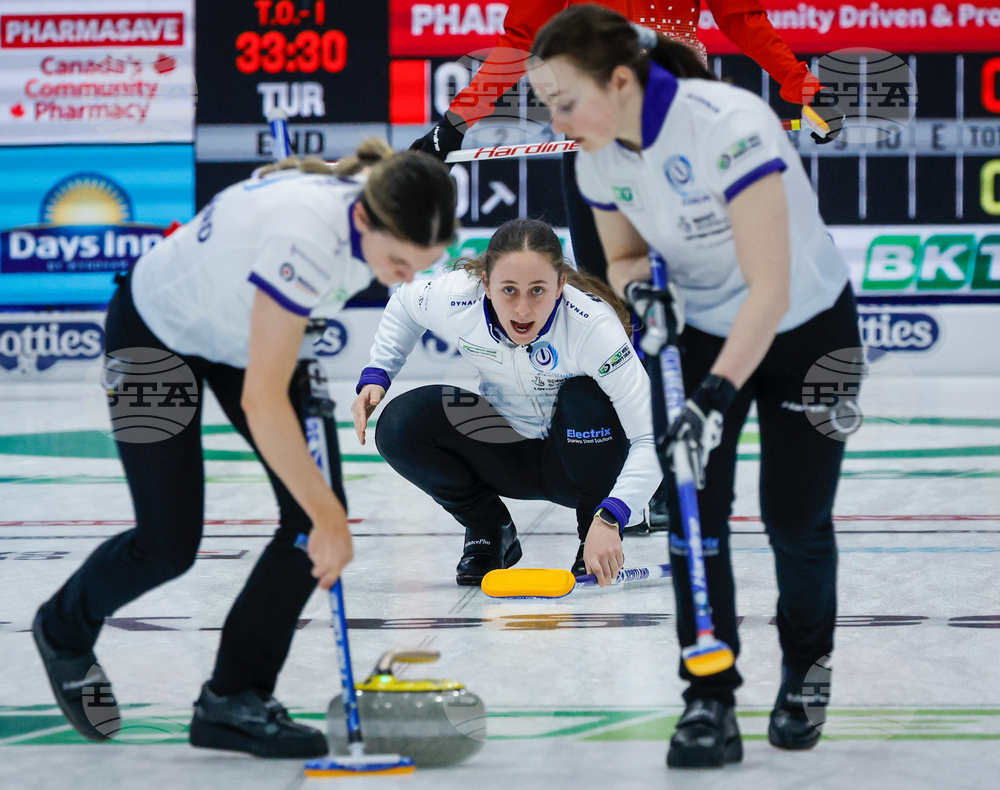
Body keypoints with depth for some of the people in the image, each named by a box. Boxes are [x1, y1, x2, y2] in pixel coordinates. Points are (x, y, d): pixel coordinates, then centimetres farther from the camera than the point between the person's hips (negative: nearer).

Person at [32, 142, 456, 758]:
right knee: (170, 544, -3)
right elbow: (261, 403, -41)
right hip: (157, 335, -7)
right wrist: (328, 516, -39)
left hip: (250, 329, 7)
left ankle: (233, 700, 1)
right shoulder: (308, 238, -43)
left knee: (316, 510, -9)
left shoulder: (374, 219, -20)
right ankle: (64, 629, 30)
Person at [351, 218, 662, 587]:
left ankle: (593, 534, -8)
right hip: (507, 455, 3)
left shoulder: (593, 327, -34)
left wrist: (609, 520, -50)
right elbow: (404, 304, 4)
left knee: (584, 398, -36)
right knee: (399, 425, -21)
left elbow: (653, 438, -37)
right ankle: (488, 530, 4)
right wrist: (374, 377, -9)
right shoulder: (455, 300, -24)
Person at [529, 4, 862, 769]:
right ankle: (710, 700, -2)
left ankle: (806, 667, 28)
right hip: (701, 334, 5)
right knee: (693, 512, -9)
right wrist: (635, 287, -18)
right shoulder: (599, 158, -11)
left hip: (808, 333, -5)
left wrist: (718, 393, -42)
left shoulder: (727, 125, -34)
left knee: (796, 518, 0)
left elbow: (770, 286, -35)